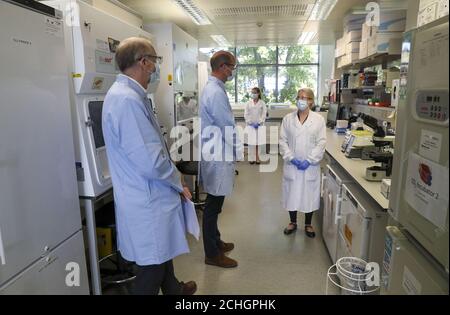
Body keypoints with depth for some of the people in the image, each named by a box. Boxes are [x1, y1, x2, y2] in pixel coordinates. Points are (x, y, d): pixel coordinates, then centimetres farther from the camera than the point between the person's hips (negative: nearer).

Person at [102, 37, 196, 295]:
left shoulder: (127, 94, 8)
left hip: (150, 195, 10)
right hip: (147, 200, -10)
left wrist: (173, 177, 10)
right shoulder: (128, 100, -25)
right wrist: (178, 183, -11)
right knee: (151, 264, 10)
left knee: (163, 252, 29)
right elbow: (151, 162, -29)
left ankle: (173, 289, 53)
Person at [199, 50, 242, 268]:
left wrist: (234, 148, 17)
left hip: (215, 152, 10)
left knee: (214, 204, 19)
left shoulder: (212, 88, 13)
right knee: (213, 205, 1)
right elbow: (228, 127, -20)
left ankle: (215, 242, 35)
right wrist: (238, 150, -5)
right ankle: (212, 254, 15)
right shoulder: (216, 92, -20)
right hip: (218, 156, -10)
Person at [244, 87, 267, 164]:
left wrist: (259, 123, -10)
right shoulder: (248, 103, 5)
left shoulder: (262, 103, 2)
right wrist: (250, 123, -8)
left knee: (258, 142, 1)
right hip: (250, 125, 1)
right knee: (251, 142, -1)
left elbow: (264, 114, 0)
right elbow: (246, 114, 3)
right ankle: (252, 158, 5)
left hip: (259, 125, 0)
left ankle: (257, 157, 9)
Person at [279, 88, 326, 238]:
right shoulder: (288, 119, 2)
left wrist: (309, 160, -13)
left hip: (310, 166, -1)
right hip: (291, 164, 1)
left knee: (309, 194, 8)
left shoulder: (319, 119, -1)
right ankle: (293, 222, 30)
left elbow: (321, 143, -4)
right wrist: (291, 158, -12)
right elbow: (283, 141, -1)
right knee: (292, 193, 10)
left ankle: (308, 224, 29)